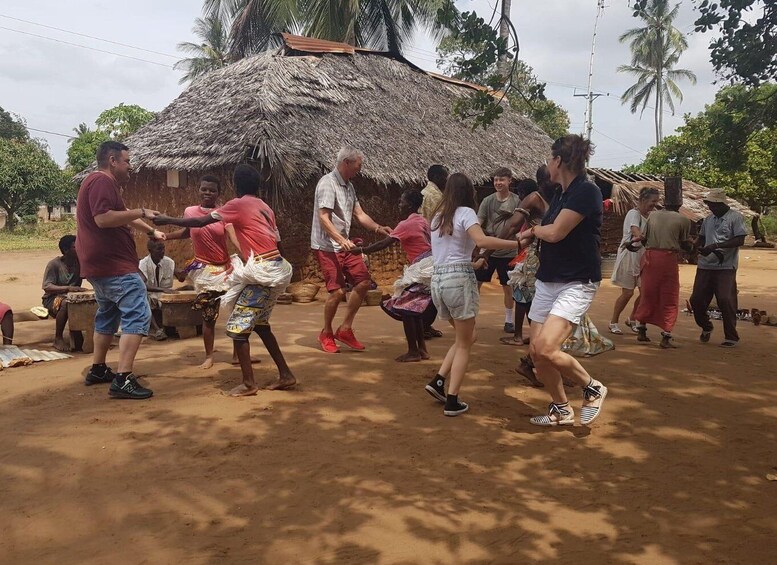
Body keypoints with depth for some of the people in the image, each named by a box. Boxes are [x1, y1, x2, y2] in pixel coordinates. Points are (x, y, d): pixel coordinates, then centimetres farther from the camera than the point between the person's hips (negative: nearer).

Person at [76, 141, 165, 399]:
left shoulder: (100, 182, 20)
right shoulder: (102, 181, -14)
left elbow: (123, 215, 29)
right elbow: (103, 218, -27)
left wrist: (151, 231, 30)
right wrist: (141, 211, -20)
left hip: (102, 266, 12)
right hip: (114, 265, -12)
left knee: (108, 315, 22)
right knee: (137, 315, -14)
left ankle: (98, 370, 31)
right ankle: (123, 379, -19)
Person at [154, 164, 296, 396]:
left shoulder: (239, 204, -4)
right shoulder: (264, 207, 17)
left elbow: (201, 222, -4)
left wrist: (168, 220, 6)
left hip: (263, 271, -8)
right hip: (275, 269, 8)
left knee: (237, 326, -1)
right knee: (259, 323, 19)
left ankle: (248, 384, 1)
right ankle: (286, 375, 20)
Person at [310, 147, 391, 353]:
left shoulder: (349, 186, 14)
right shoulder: (327, 183, -14)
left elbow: (359, 214, 16)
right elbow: (323, 218, -21)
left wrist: (378, 228, 0)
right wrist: (341, 240, -32)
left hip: (344, 245, 9)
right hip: (326, 247, -9)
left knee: (363, 282, 4)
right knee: (338, 291, -11)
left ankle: (345, 329, 14)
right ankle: (326, 334, 11)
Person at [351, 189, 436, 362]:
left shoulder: (406, 224, -12)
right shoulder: (422, 220, 13)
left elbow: (384, 244, -12)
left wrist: (361, 250, -4)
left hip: (422, 270, -9)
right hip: (429, 267, 9)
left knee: (405, 307, -3)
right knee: (415, 308, 15)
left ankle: (413, 351, 0)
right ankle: (422, 349, 18)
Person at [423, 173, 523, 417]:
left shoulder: (437, 217, 18)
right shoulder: (465, 212, -3)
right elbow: (482, 241, -22)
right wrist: (516, 243, -21)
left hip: (437, 280, 7)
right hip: (459, 279, -7)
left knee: (466, 337, 21)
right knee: (464, 344, 4)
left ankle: (438, 381, 10)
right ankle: (452, 401, 1)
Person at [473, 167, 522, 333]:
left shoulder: (517, 201, -3)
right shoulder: (488, 201, -1)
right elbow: (478, 223, -4)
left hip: (508, 252, -1)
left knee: (507, 287, 9)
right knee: (475, 283, 4)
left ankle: (509, 321, 24)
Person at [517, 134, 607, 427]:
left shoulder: (587, 191, -16)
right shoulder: (560, 194, 12)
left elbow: (555, 232, -21)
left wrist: (533, 230, -1)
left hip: (577, 284, -9)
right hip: (547, 281, 9)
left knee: (545, 348, -21)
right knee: (535, 352, 6)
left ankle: (593, 388, 5)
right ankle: (561, 409, 25)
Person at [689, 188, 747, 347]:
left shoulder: (735, 217, -4)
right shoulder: (709, 219, 14)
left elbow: (740, 240, -11)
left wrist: (716, 246, -19)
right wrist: (697, 247, -2)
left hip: (725, 267, -6)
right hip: (705, 266, 6)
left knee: (726, 300, -10)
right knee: (696, 299, 5)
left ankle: (731, 337, 5)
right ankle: (706, 327, 31)